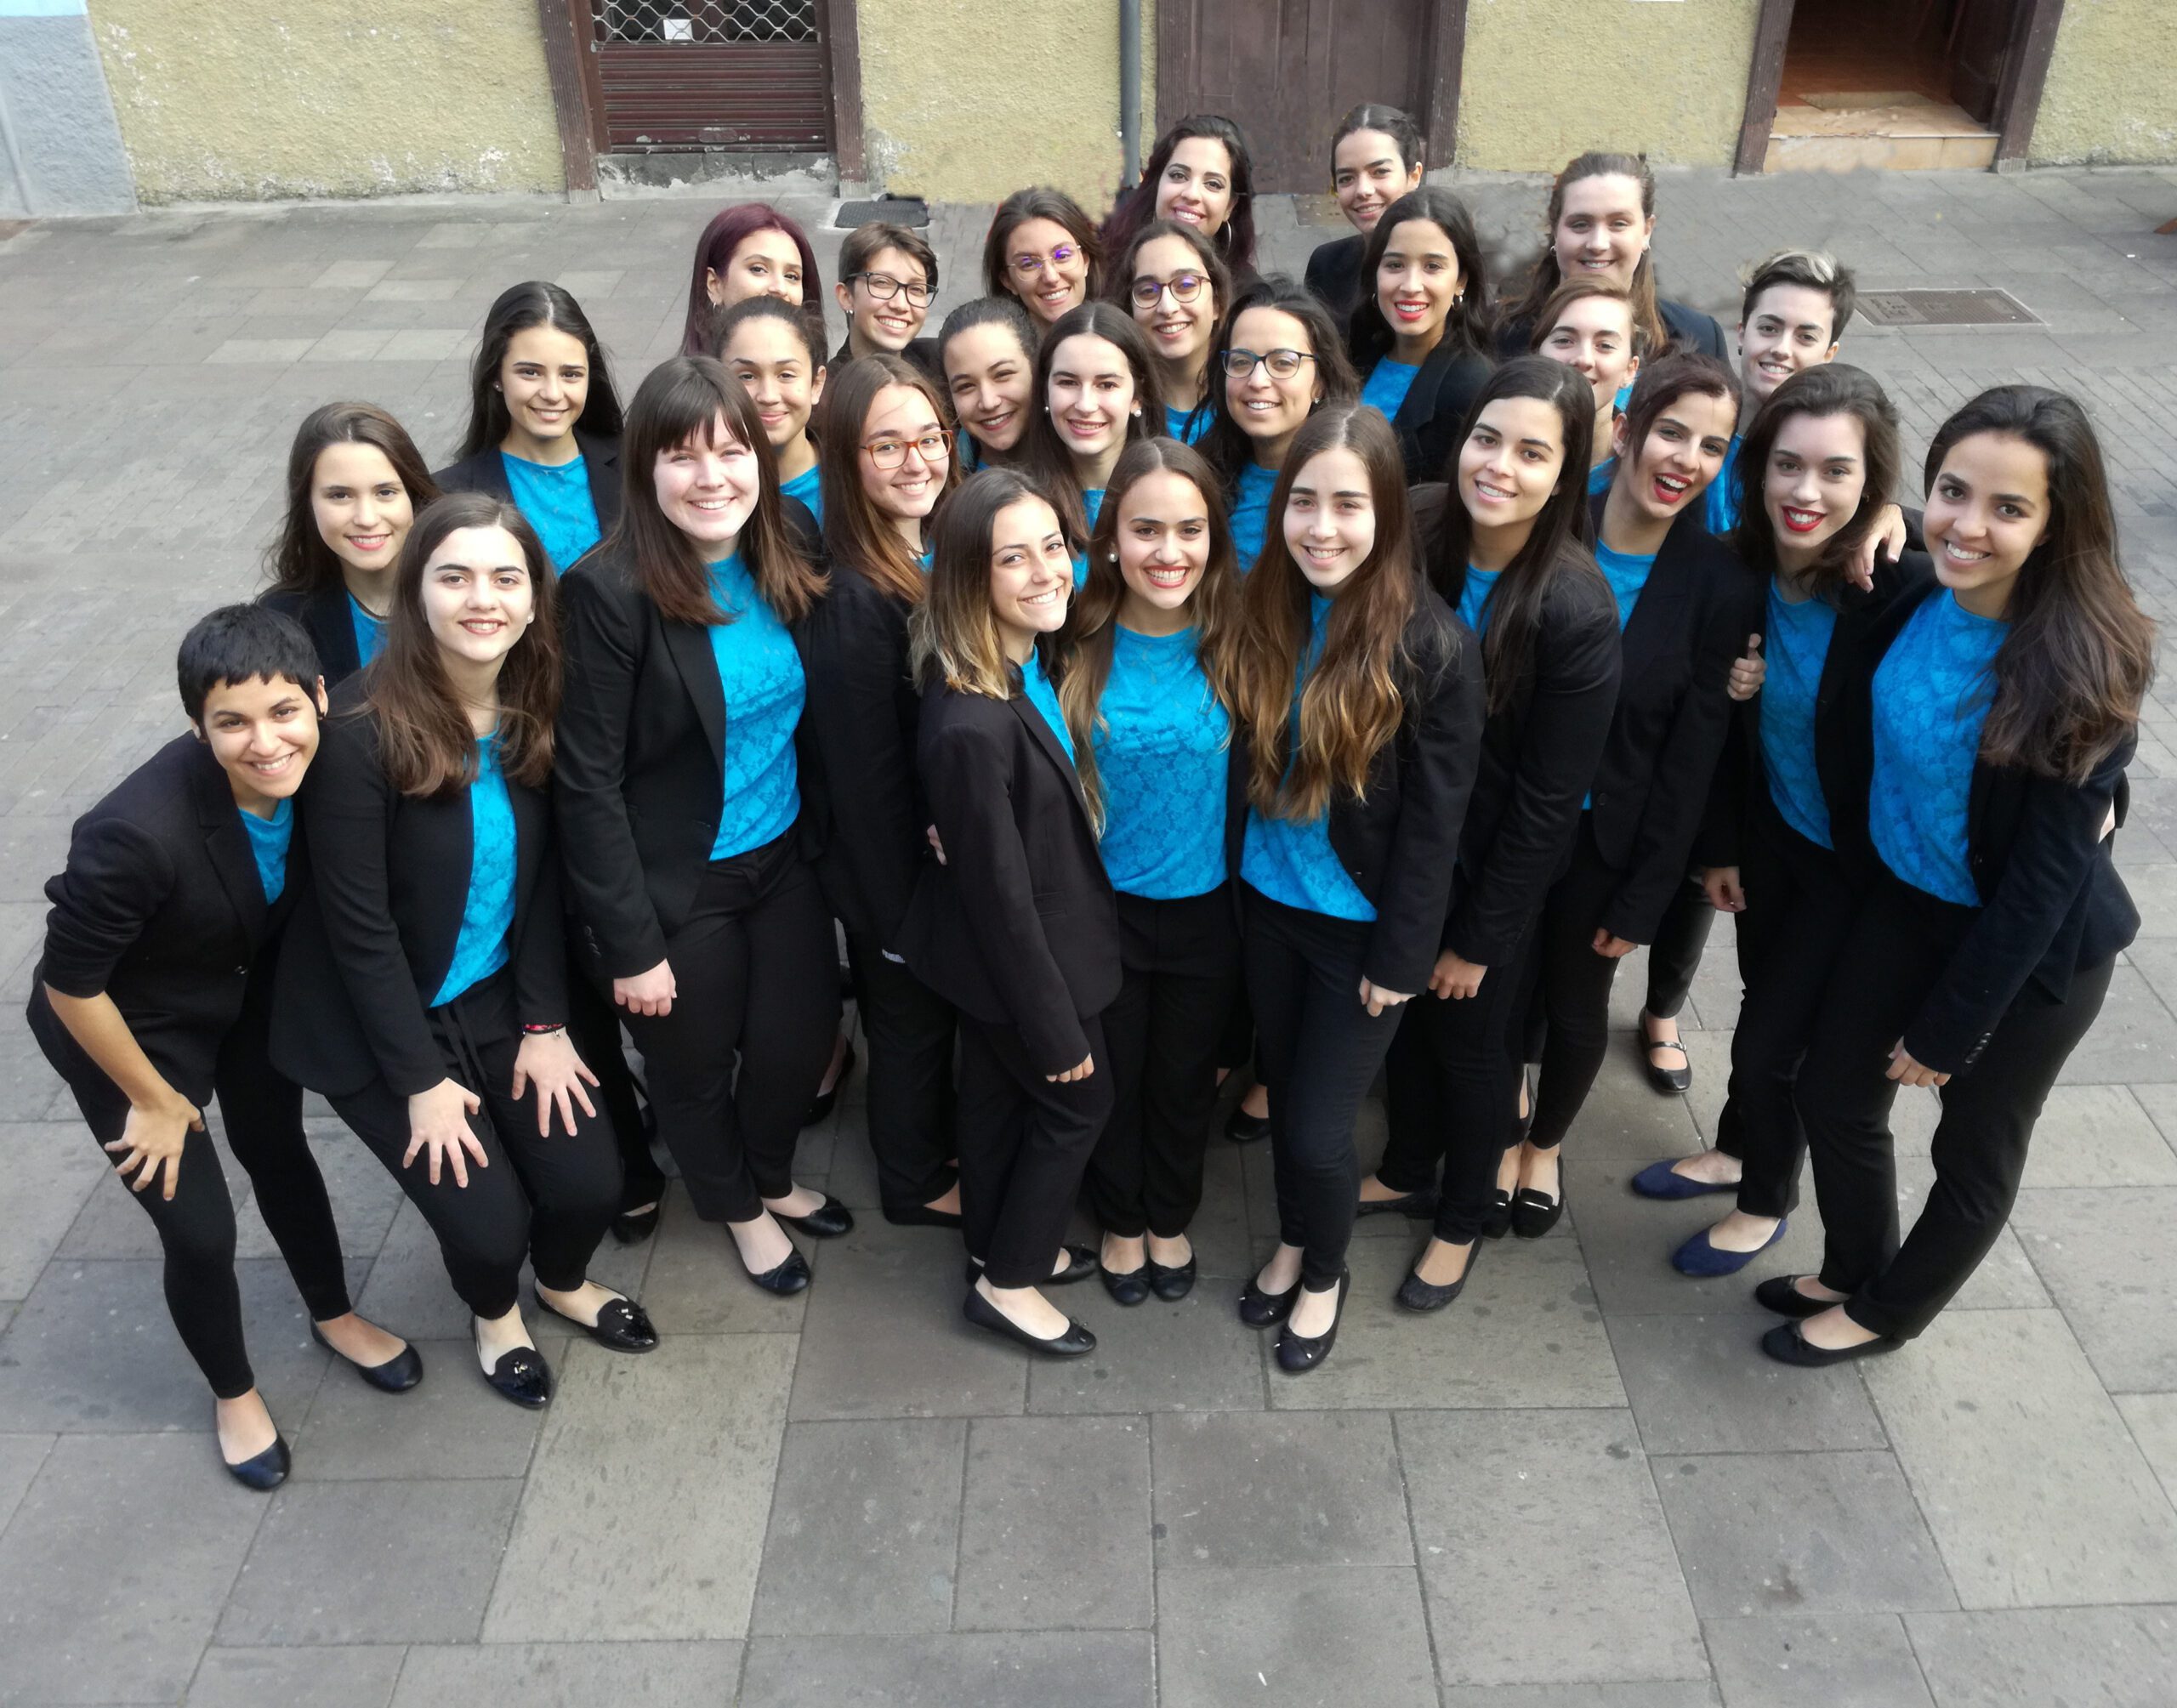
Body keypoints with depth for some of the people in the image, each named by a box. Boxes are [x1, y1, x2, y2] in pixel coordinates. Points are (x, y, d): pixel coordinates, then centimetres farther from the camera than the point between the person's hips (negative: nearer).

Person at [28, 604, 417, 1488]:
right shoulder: (139, 831, -40)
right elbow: (70, 984, -24)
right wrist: (155, 1101, -12)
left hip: (248, 997, 5)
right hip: (130, 1030, -4)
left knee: (278, 1153, 24)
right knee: (201, 1230, 5)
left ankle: (335, 1316, 50)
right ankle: (233, 1394, 35)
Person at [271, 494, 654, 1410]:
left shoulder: (535, 711, -8)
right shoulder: (362, 727, -24)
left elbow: (541, 880, 0)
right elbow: (357, 922, -19)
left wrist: (544, 1027, -4)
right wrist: (422, 1079, -15)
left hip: (501, 1000, 5)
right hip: (383, 1022, -4)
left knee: (591, 1182, -2)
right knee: (489, 1221, -8)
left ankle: (563, 1282, 35)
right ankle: (496, 1314, 30)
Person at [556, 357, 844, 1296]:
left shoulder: (784, 568, -5)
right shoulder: (611, 592, -22)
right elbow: (588, 785, -19)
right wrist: (630, 944, -18)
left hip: (783, 857, 5)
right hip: (679, 884, -4)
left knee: (801, 1036, 14)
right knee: (694, 1062, 16)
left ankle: (773, 1177, 47)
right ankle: (738, 1209, 46)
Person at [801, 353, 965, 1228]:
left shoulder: (943, 553, -2)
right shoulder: (852, 596, -28)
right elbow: (862, 769, -24)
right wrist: (898, 910, -18)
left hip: (954, 851, 7)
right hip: (895, 862, -7)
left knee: (938, 1012, 26)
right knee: (911, 1020, 15)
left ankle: (942, 1144, 50)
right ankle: (917, 1184, 39)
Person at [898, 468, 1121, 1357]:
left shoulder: (1032, 663, -6)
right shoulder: (972, 726, -35)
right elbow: (1001, 894, -27)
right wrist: (1055, 1026, -18)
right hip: (1016, 955, -8)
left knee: (997, 1096, 25)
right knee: (1077, 1103, 14)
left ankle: (1004, 1246, 48)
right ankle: (1009, 1283, 33)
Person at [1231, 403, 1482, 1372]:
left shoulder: (1430, 645, -20)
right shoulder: (1265, 614, -5)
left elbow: (1435, 818, -15)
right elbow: (1247, 764, 4)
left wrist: (1400, 959, -12)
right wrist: (1237, 874, 4)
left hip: (1361, 925, -4)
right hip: (1269, 901, 4)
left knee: (1318, 1128, 3)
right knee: (1283, 1092, 20)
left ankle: (1324, 1275, 33)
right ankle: (1291, 1243, 46)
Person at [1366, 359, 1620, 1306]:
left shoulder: (1576, 610, -26)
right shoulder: (1417, 534, -14)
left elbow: (1546, 800, -19)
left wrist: (1478, 938, -12)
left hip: (1495, 867, -4)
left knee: (1470, 1034, 16)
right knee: (1403, 1014, 23)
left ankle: (1466, 1214, 43)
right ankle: (1407, 1169, 51)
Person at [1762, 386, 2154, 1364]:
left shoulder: (2083, 667, -28)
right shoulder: (1909, 597, -15)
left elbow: (2049, 873, -23)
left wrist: (1947, 1028, -16)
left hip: (2033, 946, -5)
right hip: (1904, 901, 5)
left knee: (1975, 1149, 17)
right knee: (1833, 1094, 18)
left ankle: (1886, 1314, 42)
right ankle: (1853, 1270, 46)